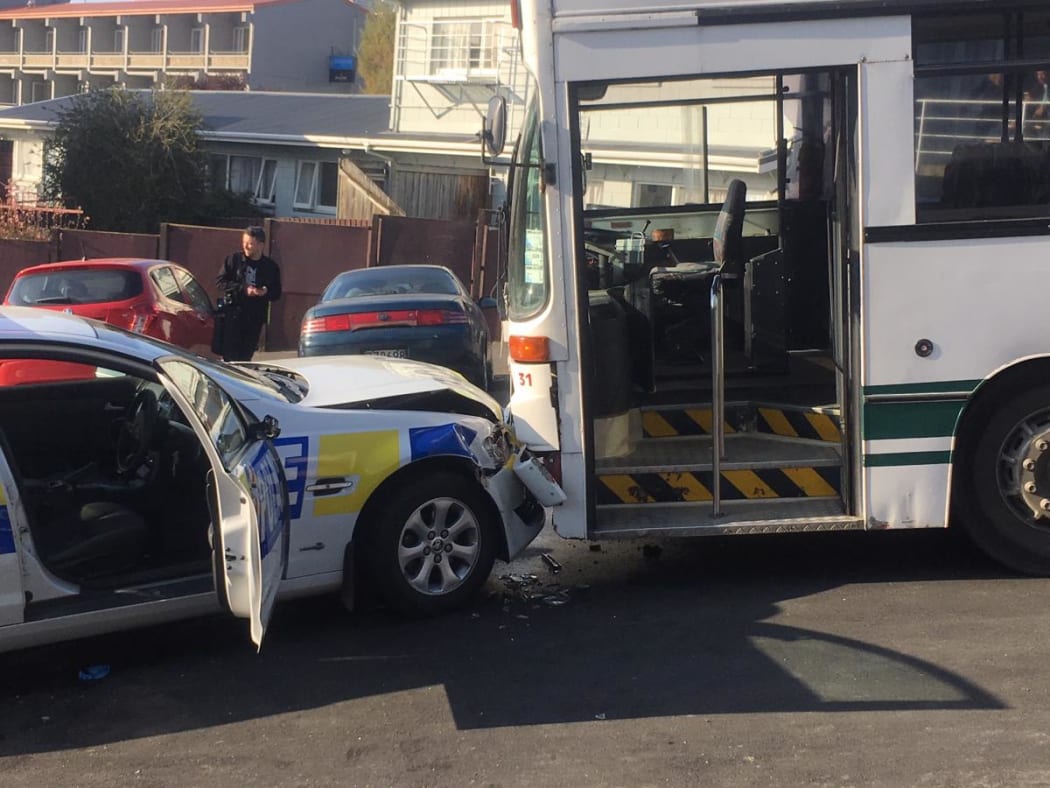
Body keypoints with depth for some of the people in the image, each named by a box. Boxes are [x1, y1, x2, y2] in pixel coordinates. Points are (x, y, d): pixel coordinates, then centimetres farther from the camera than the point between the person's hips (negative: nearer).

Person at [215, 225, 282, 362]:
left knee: (246, 356, 3)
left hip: (255, 318, 2)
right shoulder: (234, 259, 2)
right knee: (230, 355, -7)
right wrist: (243, 289, -14)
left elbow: (276, 293, 10)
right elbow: (221, 282, -1)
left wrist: (266, 292, -13)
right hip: (232, 313, -2)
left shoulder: (271, 267, 6)